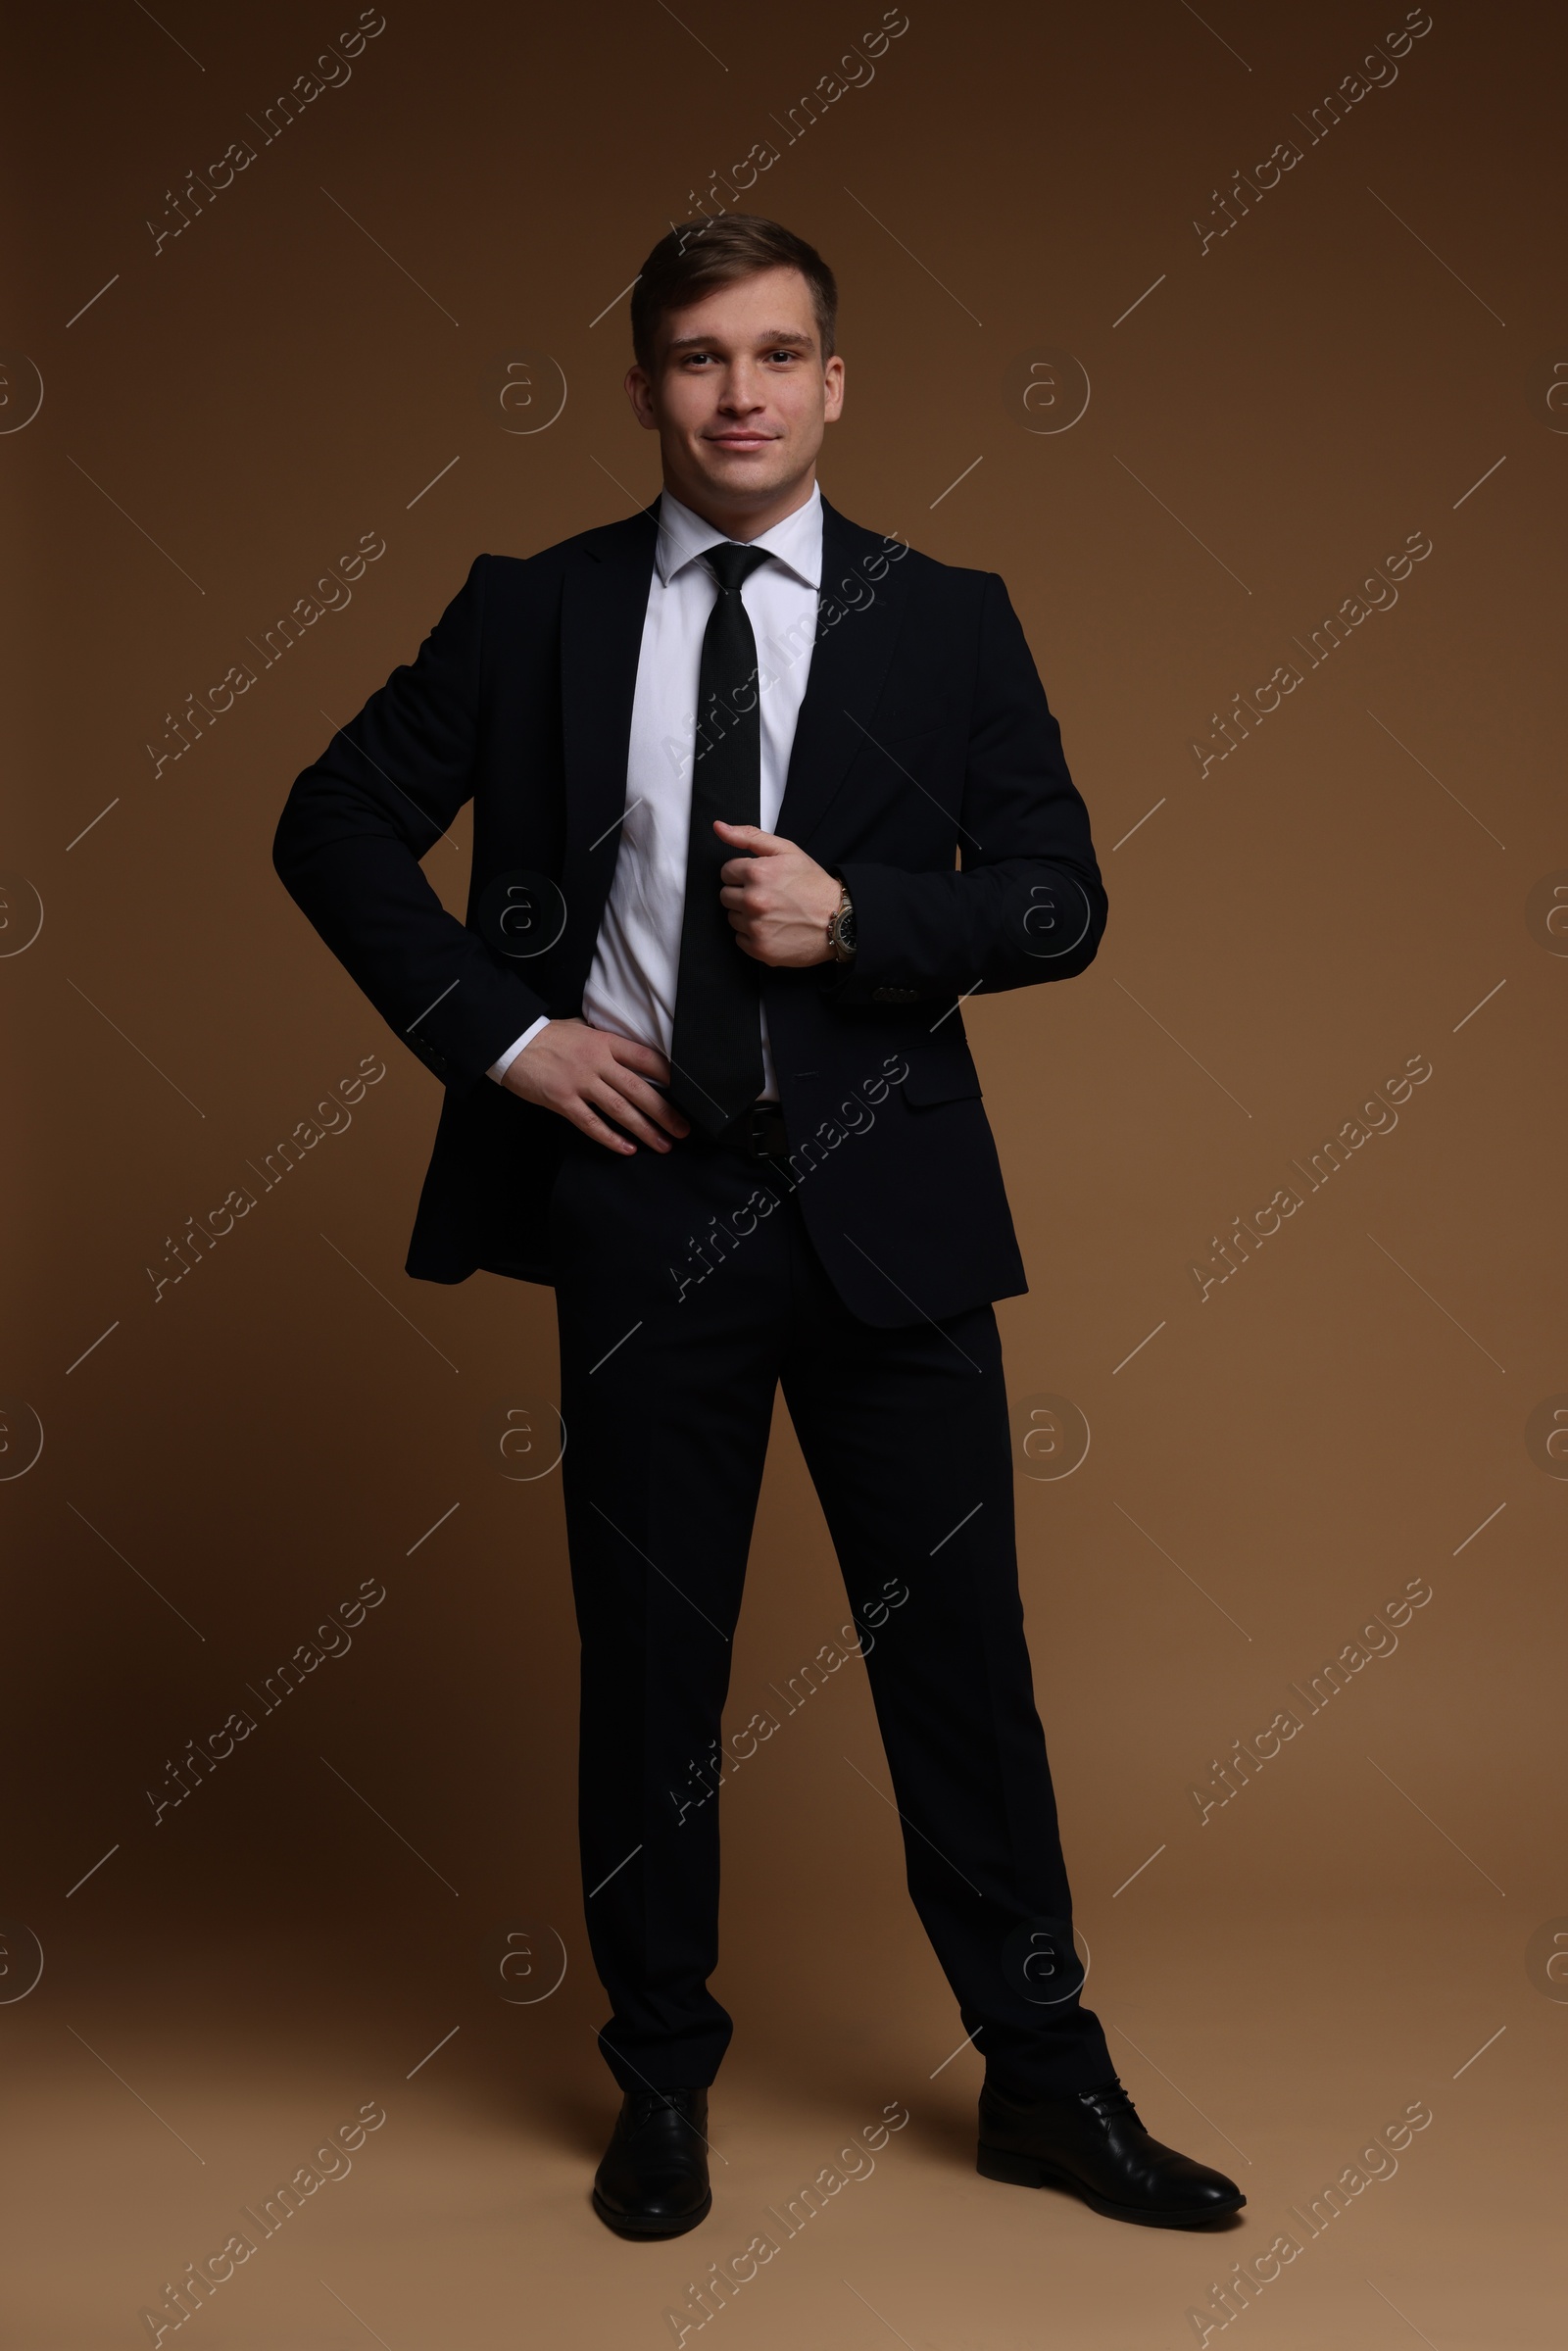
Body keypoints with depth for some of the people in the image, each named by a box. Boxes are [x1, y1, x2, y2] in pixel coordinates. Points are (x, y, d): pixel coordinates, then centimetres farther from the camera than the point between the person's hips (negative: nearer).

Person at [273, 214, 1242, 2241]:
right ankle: (661, 2075, 27)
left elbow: (1061, 898, 4)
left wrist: (854, 917, -13)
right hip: (643, 1192, 0)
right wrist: (498, 1031, -3)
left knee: (958, 1641, 6)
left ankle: (1046, 2078, 22)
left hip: (884, 1199, 0)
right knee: (651, 1656, 9)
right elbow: (336, 825, 8)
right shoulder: (532, 613, 5)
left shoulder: (949, 622, 6)